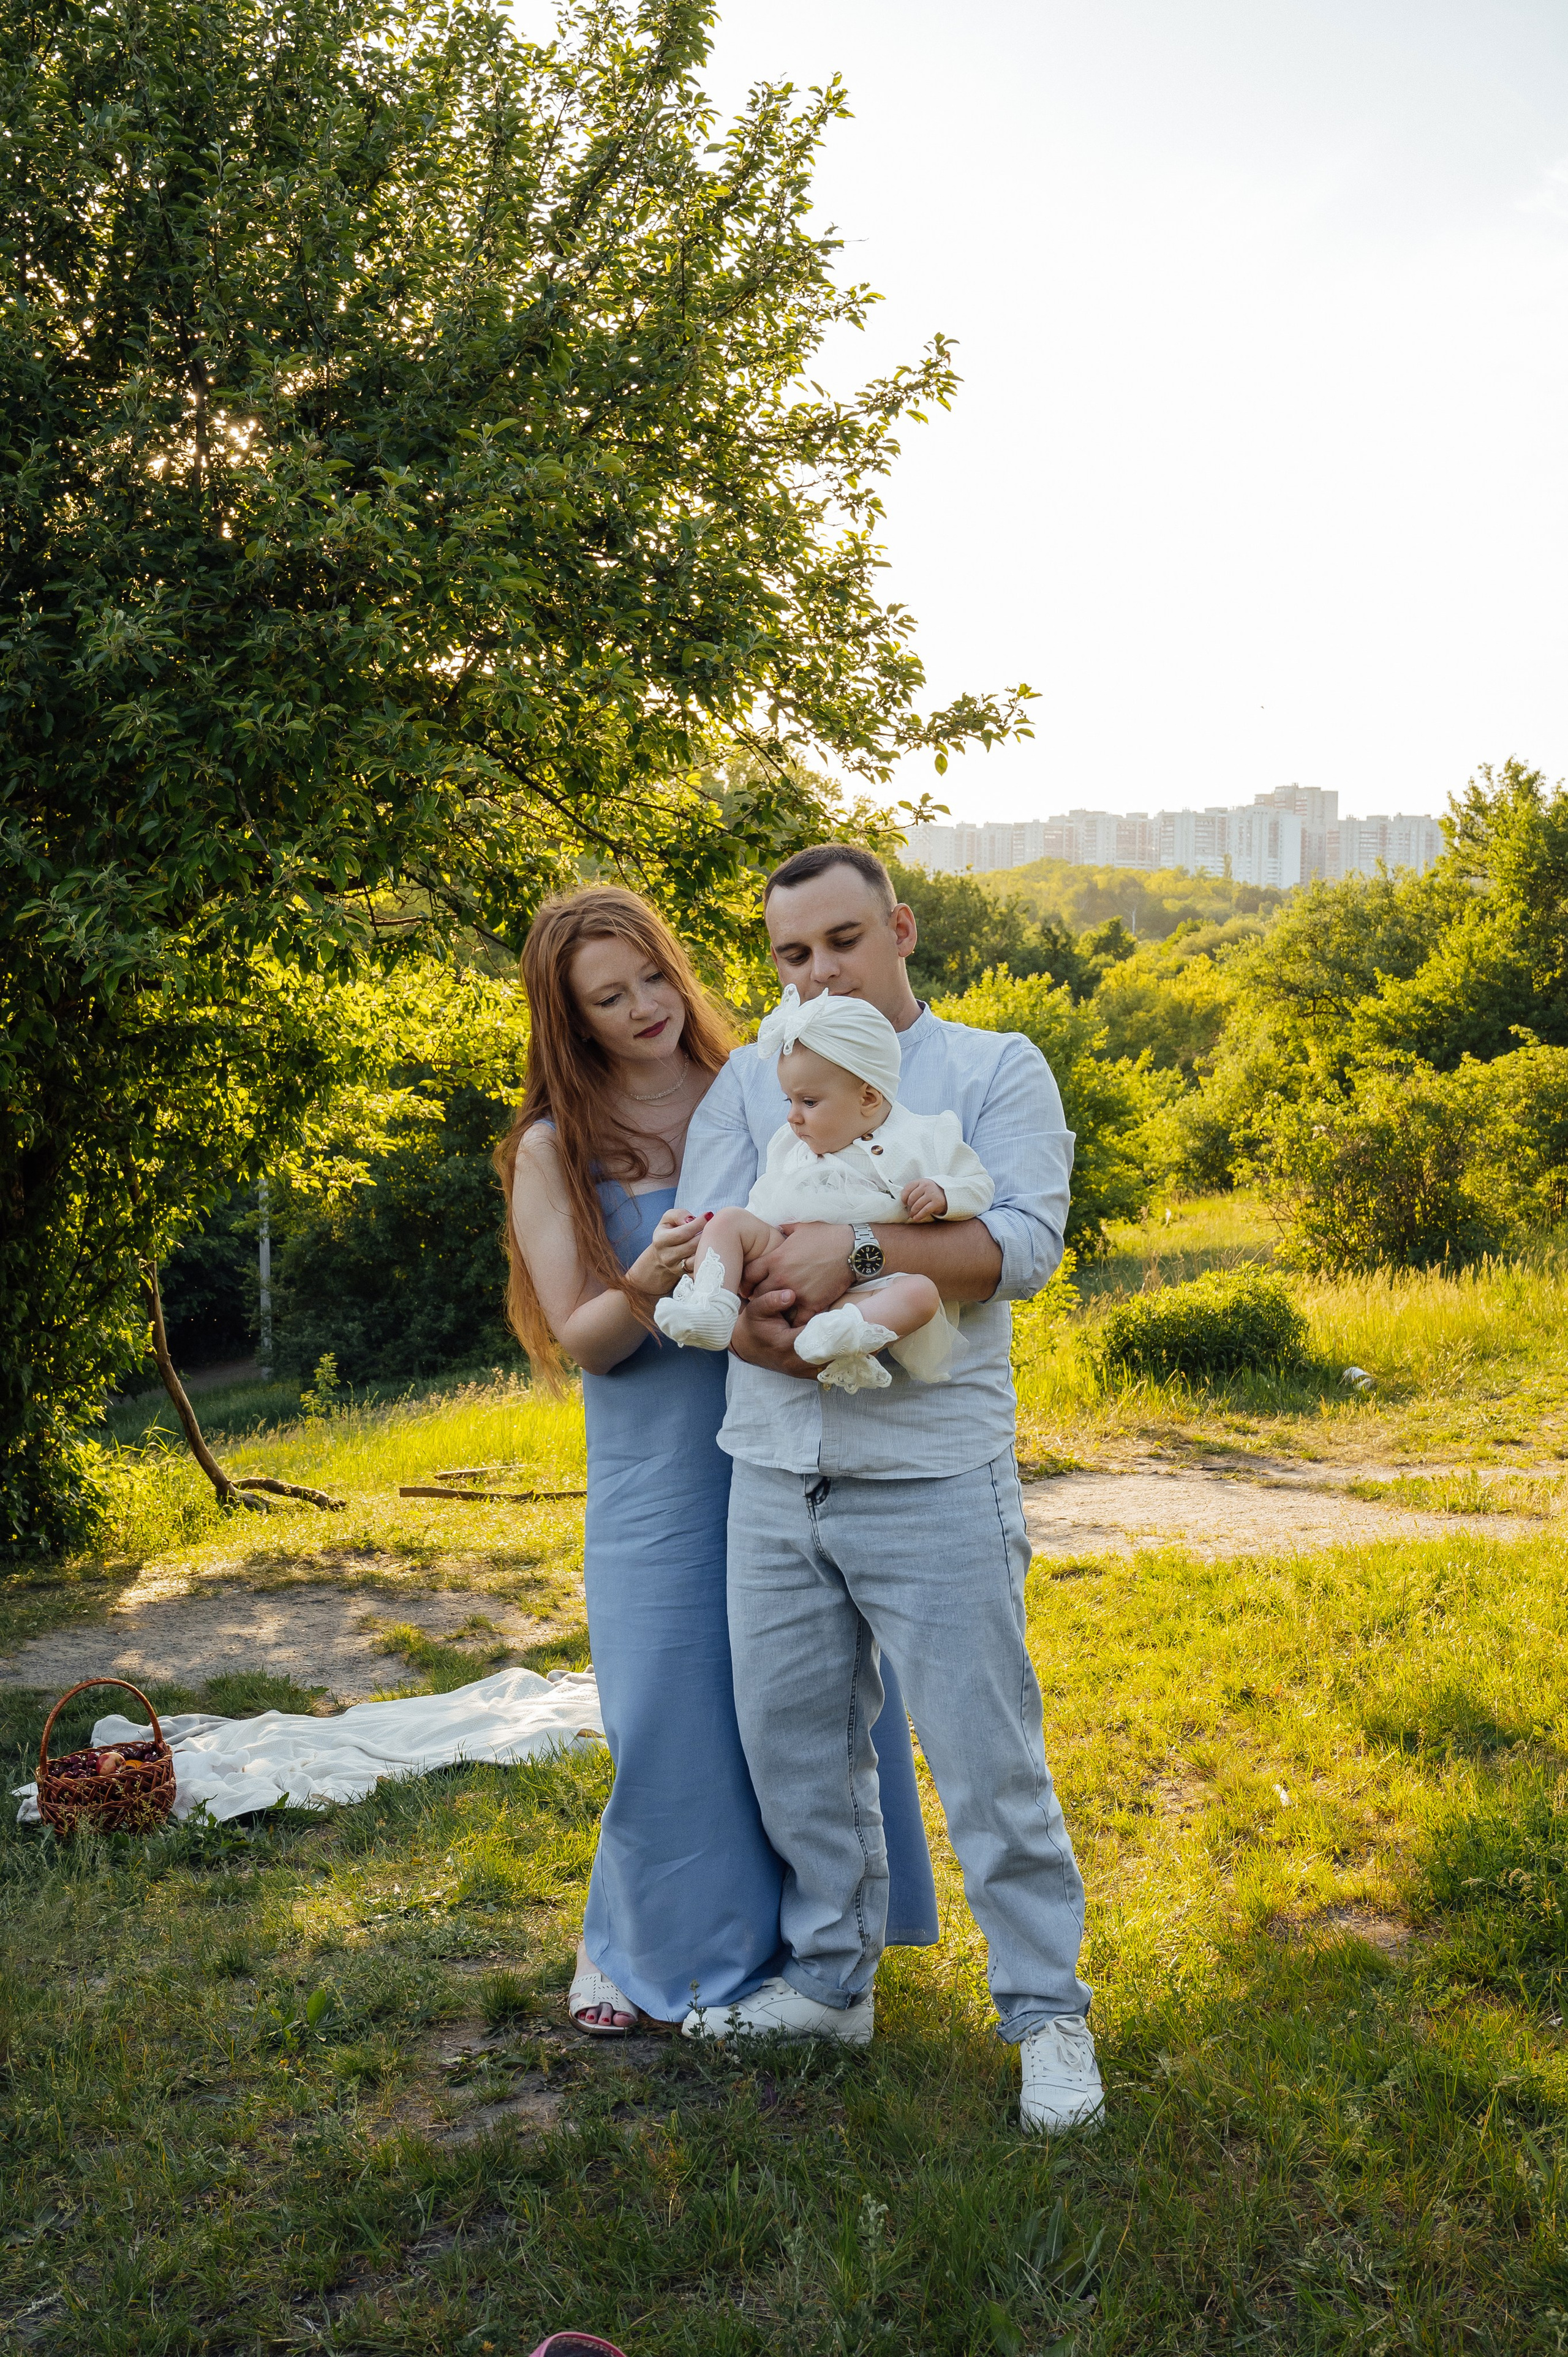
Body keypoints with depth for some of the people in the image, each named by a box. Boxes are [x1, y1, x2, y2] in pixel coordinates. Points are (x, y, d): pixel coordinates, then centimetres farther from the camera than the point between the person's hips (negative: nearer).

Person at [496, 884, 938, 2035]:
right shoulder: (554, 1150, -2)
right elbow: (577, 1338, -5)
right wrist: (649, 1284, -26)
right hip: (658, 1473, -2)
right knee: (674, 1716, 3)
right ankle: (635, 1946, 28)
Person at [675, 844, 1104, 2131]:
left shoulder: (998, 1070, 2)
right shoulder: (747, 1082, 12)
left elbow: (1026, 1242, -12)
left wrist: (857, 1249, -21)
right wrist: (759, 1325, -18)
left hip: (933, 1479, -4)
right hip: (774, 1473, 5)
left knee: (986, 1751, -1)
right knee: (794, 1739, 13)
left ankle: (1049, 2012, 15)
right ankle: (832, 1976, 31)